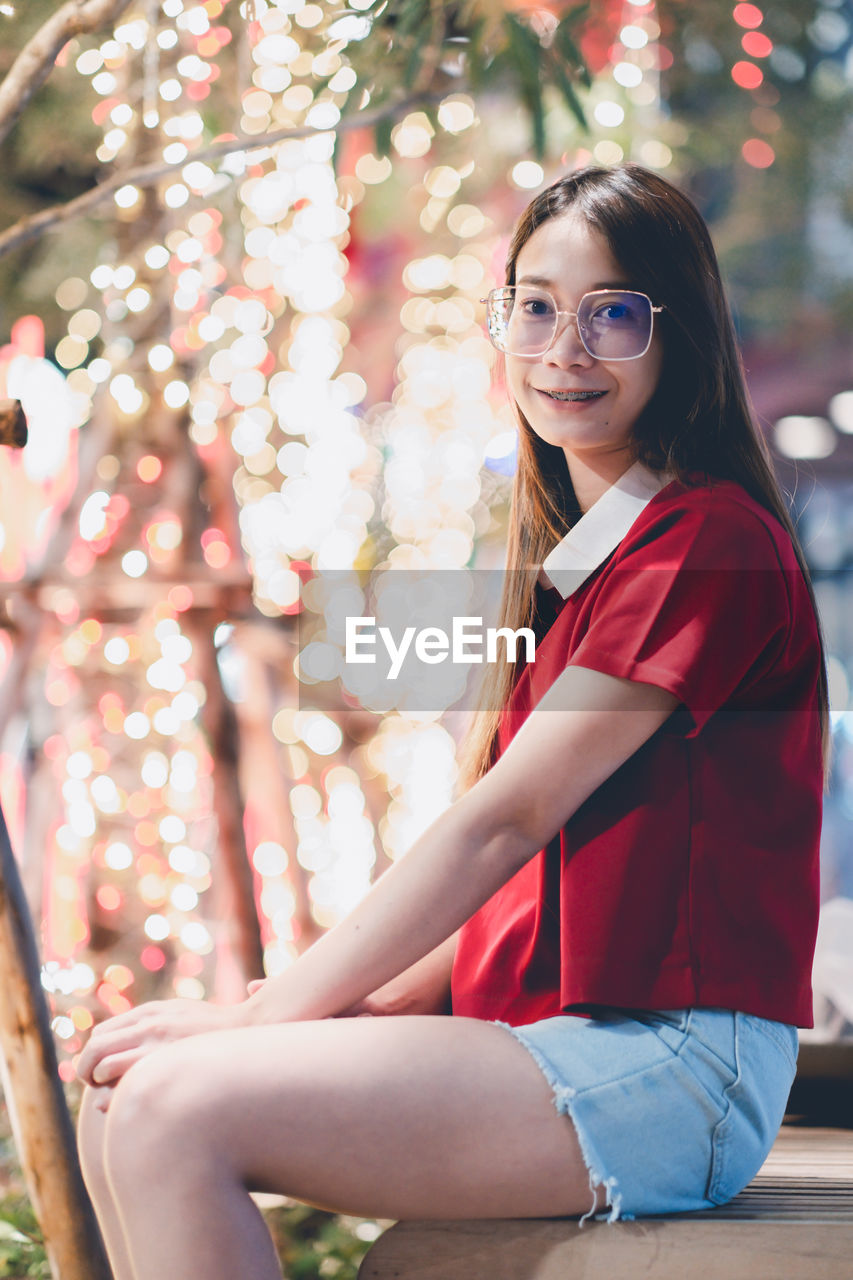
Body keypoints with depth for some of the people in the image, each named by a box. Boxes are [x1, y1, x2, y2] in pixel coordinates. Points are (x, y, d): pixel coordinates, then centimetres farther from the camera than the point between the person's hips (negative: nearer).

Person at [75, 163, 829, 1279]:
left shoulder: (709, 542, -10)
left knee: (178, 1104, -21)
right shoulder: (576, 559, 21)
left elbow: (501, 822, -14)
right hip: (549, 1040, 9)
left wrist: (277, 1009, -11)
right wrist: (352, 997, 2)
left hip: (669, 1064, -9)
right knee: (121, 1100, -2)